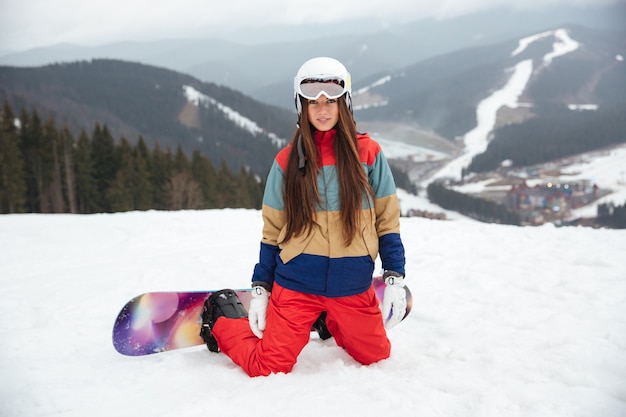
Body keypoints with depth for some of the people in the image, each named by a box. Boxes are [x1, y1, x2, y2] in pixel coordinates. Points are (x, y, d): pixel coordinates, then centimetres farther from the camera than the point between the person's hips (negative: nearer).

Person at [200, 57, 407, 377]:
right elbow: (272, 231, 5)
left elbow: (388, 219, 2)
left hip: (353, 287, 2)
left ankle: (330, 323, 40)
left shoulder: (367, 153, -2)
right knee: (268, 370, -2)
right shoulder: (288, 161, -1)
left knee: (377, 358, 14)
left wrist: (395, 279, -4)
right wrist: (260, 289, 4)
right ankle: (222, 320, 26)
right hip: (296, 285, -1)